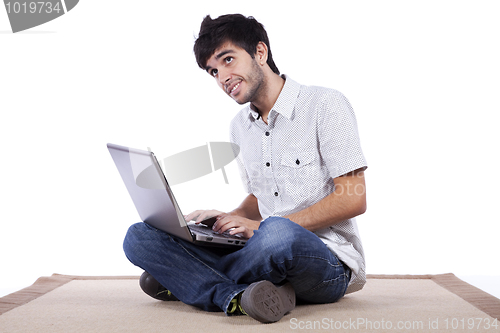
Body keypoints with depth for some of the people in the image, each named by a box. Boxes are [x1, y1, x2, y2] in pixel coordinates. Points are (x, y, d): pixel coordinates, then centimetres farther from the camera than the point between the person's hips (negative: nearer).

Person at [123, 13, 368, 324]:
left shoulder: (325, 105, -7)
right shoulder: (240, 127, 14)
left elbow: (354, 200, -13)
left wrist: (261, 227, -16)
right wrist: (228, 219, 2)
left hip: (330, 262, -5)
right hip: (271, 253, 6)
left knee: (278, 234, -42)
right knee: (139, 237, -7)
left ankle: (189, 282, -13)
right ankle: (237, 297, -27)